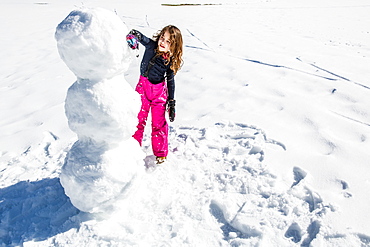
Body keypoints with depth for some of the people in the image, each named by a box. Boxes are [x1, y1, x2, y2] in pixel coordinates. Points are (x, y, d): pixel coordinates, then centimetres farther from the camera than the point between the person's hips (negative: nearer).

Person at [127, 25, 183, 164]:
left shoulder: (171, 61, -10)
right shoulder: (151, 46, -11)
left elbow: (170, 81, -1)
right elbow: (138, 35, -19)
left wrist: (172, 102, 0)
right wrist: (133, 36, -45)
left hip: (159, 92, -1)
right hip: (143, 87, 1)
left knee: (159, 123, 8)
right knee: (138, 119, 10)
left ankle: (160, 153, 26)